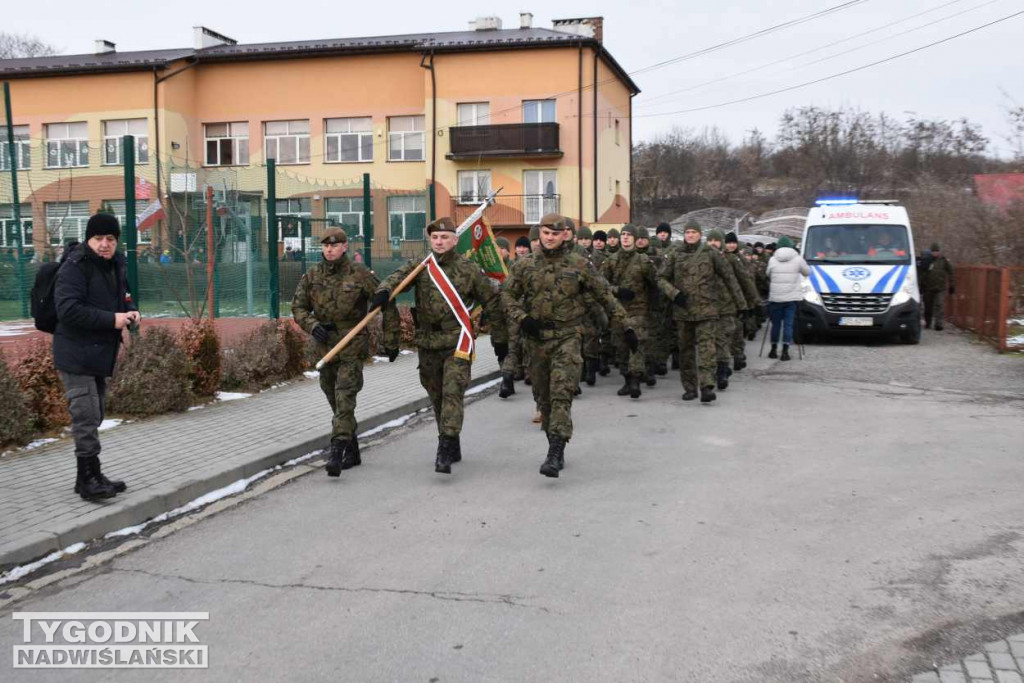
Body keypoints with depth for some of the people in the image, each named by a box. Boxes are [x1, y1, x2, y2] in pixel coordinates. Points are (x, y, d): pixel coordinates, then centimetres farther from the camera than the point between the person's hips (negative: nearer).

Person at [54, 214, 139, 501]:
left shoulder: (115, 265, 12)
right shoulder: (74, 267, -15)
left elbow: (122, 297, 26)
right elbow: (68, 310, -24)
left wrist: (130, 313, 2)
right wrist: (112, 319, -25)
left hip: (101, 355, 9)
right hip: (76, 356, -9)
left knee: (94, 417, 15)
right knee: (86, 418, -9)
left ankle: (90, 477, 25)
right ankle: (89, 479, -1)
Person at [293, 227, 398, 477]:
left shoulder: (360, 275, -7)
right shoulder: (311, 276, 4)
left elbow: (388, 304, -2)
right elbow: (298, 307, 5)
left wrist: (391, 341, -1)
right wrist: (312, 326, -15)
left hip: (353, 347, -5)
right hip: (325, 346, 5)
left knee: (344, 399, -15)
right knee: (335, 401, 13)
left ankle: (336, 454, -19)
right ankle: (352, 452, 28)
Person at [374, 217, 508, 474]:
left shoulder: (468, 269, 0)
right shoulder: (420, 267, 8)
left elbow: (491, 302, 6)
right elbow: (399, 276, -12)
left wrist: (500, 339, 7)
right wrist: (384, 291, -36)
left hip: (457, 342, -4)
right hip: (427, 343, 4)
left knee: (452, 393, -15)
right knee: (437, 396, 13)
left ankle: (446, 449, -19)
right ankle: (452, 447, 27)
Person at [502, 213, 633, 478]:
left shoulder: (578, 264, 1)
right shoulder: (528, 266, 6)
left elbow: (605, 295, 5)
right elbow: (508, 294, 14)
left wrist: (626, 327, 3)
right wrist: (521, 318, -5)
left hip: (567, 337, -3)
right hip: (537, 339, 3)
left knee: (561, 394, -15)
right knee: (544, 396, 10)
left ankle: (555, 455, -21)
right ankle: (556, 448, 24)